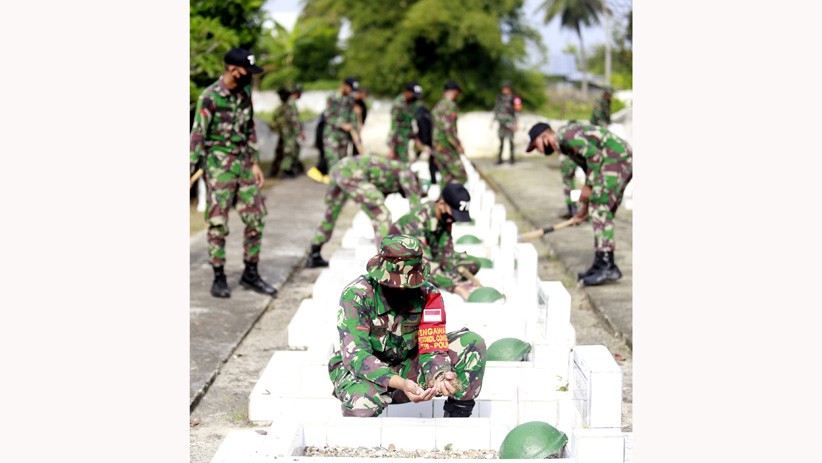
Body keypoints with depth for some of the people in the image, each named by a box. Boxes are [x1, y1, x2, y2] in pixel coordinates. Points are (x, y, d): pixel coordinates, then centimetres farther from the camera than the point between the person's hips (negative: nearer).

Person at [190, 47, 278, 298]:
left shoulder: (245, 93, 7)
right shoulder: (210, 97, -13)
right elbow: (197, 136, -14)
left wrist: (255, 163, 14)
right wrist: (190, 171, -18)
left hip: (243, 162, 6)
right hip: (219, 165, -6)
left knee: (255, 219, 6)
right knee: (218, 223, -2)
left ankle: (251, 274, 17)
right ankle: (219, 278, 7)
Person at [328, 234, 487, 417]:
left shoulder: (428, 294, -12)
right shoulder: (357, 294, -23)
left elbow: (432, 347, -13)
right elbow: (355, 354, -31)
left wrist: (439, 376, -39)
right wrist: (401, 384, -46)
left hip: (406, 369, 4)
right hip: (367, 374, -3)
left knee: (472, 343, -14)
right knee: (363, 403, -41)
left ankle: (456, 416, -5)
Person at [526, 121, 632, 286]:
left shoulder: (565, 135, -8)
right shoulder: (566, 145, 23)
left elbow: (594, 155, -18)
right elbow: (591, 172, 27)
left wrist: (588, 187, -11)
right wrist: (584, 207, 27)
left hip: (617, 159, -10)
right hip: (624, 161, 10)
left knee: (599, 209, -12)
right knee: (602, 211, 11)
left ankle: (607, 267, -15)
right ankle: (601, 265, 13)